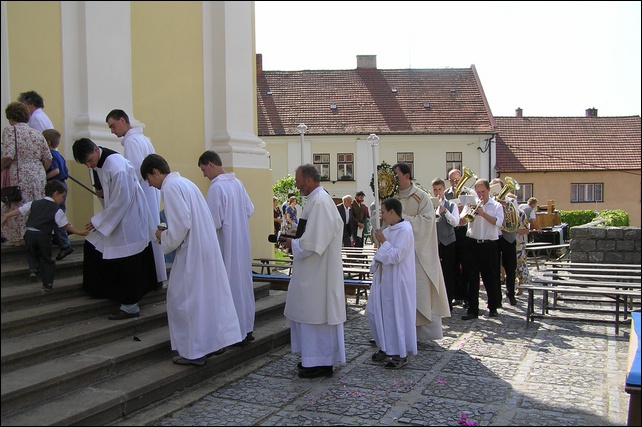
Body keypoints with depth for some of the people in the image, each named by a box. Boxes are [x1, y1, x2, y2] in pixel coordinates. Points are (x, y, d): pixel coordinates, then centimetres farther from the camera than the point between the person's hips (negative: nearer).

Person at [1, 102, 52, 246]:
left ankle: (18, 237, 8)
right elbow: (48, 159, 8)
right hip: (39, 176, 5)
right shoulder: (37, 133, 11)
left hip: (19, 176, -5)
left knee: (19, 207, 3)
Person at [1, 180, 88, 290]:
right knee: (46, 258, 12)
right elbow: (66, 226, -4)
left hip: (30, 234, 3)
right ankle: (48, 283, 12)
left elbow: (19, 210, 13)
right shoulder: (57, 211, -2)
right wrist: (79, 232, 2)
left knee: (31, 254, 25)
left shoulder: (34, 203, 9)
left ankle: (33, 269, -1)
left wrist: (6, 216, 26)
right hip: (44, 236, -3)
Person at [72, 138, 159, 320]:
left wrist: (98, 222, -17)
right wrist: (99, 192, -8)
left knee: (126, 263, -4)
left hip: (128, 219, -9)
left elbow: (121, 201, -24)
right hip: (114, 214, 10)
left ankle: (130, 306, 6)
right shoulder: (96, 163, 1)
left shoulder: (116, 167, -27)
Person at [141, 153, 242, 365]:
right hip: (207, 247, 9)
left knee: (184, 298, 1)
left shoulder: (170, 187, -13)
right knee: (210, 294, 15)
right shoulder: (185, 182, 15)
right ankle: (215, 341, 25)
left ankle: (194, 352, 8)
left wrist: (165, 239, -5)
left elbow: (181, 223, -21)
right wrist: (169, 234, 16)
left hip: (192, 252, -9)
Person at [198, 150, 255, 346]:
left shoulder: (216, 187, -18)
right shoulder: (237, 182, 6)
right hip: (242, 243, 8)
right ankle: (247, 329, 23)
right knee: (243, 282, 14)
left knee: (231, 286, 1)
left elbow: (214, 223, -19)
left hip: (226, 245, -8)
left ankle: (236, 333, 9)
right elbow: (250, 210, 14)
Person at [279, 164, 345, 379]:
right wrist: (295, 240, 10)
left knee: (315, 313, -1)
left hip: (317, 272, -10)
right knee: (311, 312, 16)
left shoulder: (319, 202, -20)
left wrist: (293, 244, -9)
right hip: (315, 271, 10)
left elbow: (313, 243, -24)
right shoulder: (320, 199, 12)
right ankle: (315, 358, 26)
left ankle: (321, 363, 10)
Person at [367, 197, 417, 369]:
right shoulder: (389, 230, 11)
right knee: (375, 312, 14)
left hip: (397, 282, -10)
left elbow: (396, 256, -24)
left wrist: (383, 241, -17)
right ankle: (386, 348, 27)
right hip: (384, 279, 10)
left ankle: (400, 355, 9)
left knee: (396, 316, -3)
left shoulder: (404, 231, -17)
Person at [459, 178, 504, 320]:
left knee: (491, 277, 6)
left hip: (490, 245, -1)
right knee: (472, 278, -1)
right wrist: (470, 212, -19)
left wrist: (483, 214, -18)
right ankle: (473, 310, 3)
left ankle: (493, 307, 22)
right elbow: (461, 221, -1)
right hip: (473, 244, 1)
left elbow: (498, 222, -10)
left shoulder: (496, 206, 6)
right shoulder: (471, 203, 8)